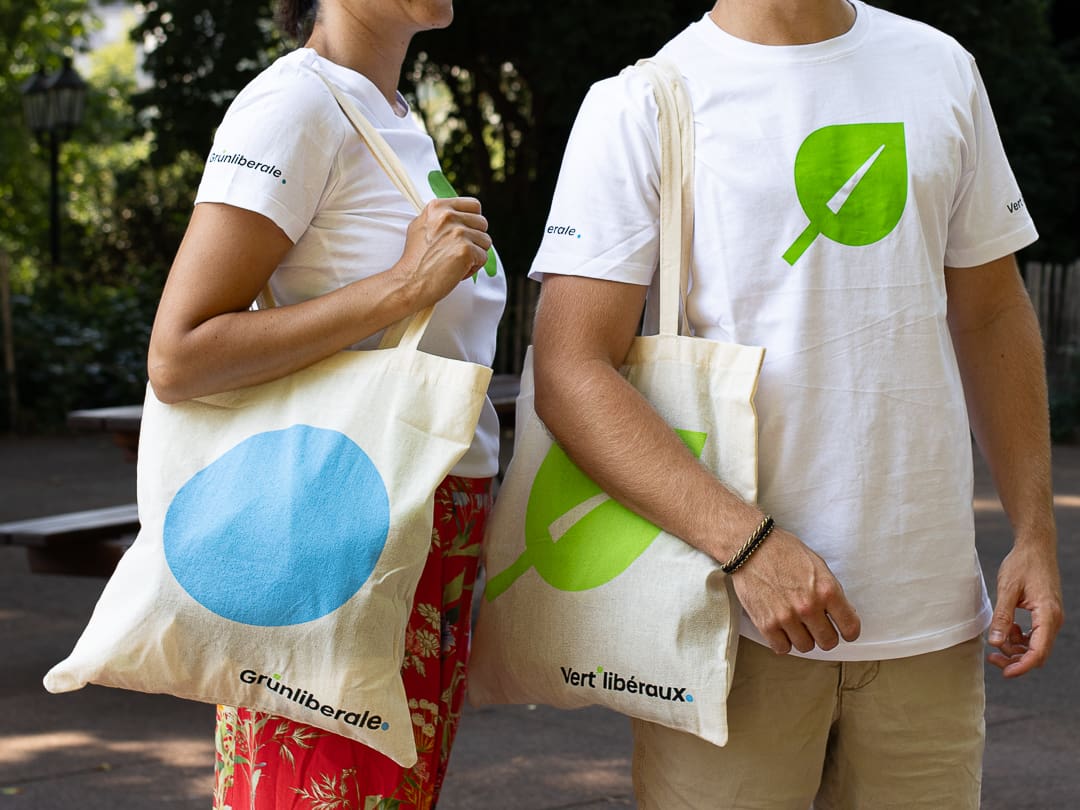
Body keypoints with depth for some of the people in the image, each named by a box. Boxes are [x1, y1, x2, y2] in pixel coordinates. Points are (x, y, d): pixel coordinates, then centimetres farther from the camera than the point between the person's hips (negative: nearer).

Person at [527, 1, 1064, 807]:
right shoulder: (640, 104, -4)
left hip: (932, 614, 4)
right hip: (730, 617, -4)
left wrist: (1035, 531, 8)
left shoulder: (941, 69, 10)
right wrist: (748, 543, -20)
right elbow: (570, 371, -11)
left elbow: (993, 316, 16)